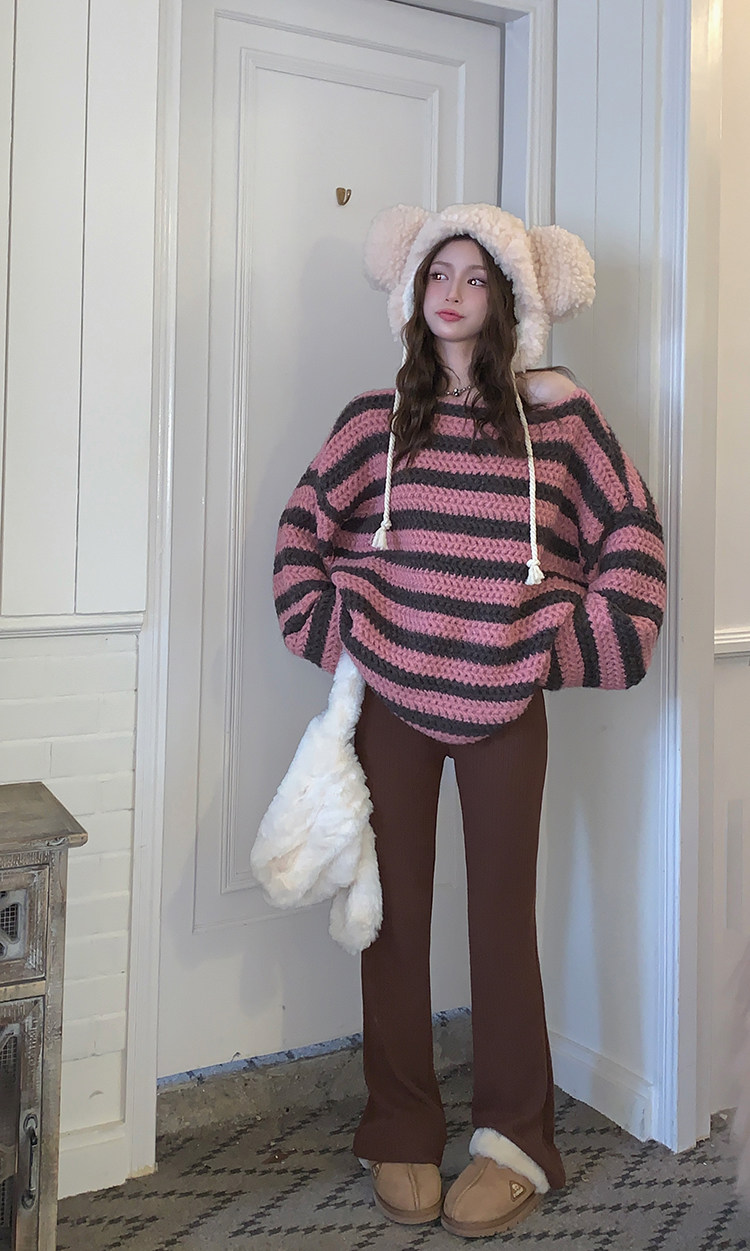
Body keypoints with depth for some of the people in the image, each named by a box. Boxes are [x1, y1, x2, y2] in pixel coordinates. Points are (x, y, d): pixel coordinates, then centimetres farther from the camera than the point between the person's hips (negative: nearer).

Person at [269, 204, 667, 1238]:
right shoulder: (377, 416, 5)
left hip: (507, 701, -1)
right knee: (396, 912, 7)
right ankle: (402, 1135, 22)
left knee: (504, 913, 4)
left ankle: (515, 1140, 19)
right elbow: (304, 528, 10)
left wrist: (589, 635, -1)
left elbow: (630, 526, 7)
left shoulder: (557, 413, 2)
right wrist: (330, 628, -1)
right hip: (391, 697, 2)